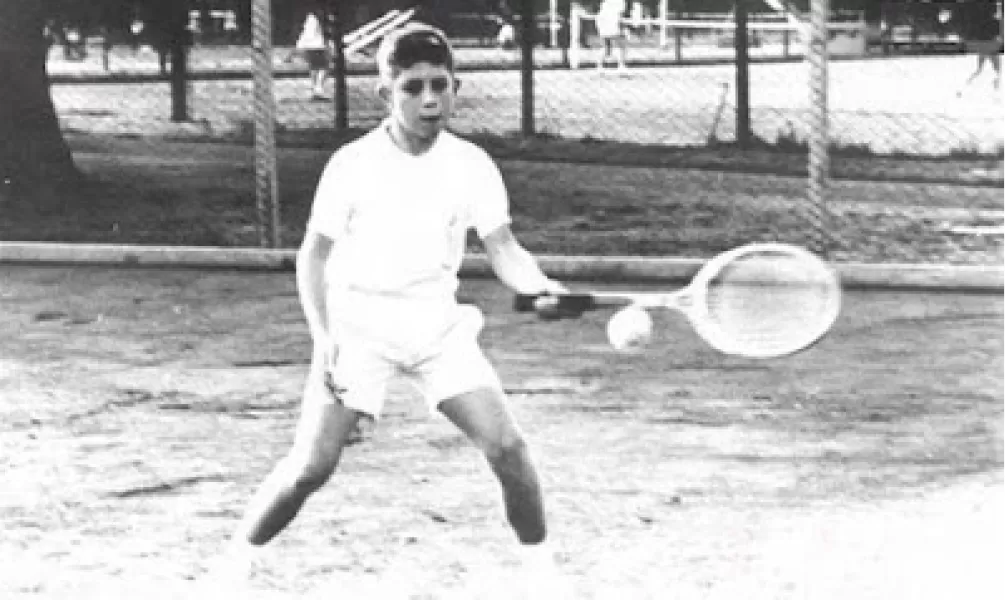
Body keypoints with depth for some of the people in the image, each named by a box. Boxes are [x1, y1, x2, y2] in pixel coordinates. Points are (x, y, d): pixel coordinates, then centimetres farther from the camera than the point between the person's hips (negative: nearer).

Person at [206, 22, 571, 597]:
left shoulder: (473, 165, -5)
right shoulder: (352, 165, -11)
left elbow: (505, 251, -7)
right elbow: (314, 255, -3)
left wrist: (542, 285, -29)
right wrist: (323, 335, -13)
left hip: (439, 325, 2)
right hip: (359, 323, -2)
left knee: (507, 444, -11)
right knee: (312, 465, -11)